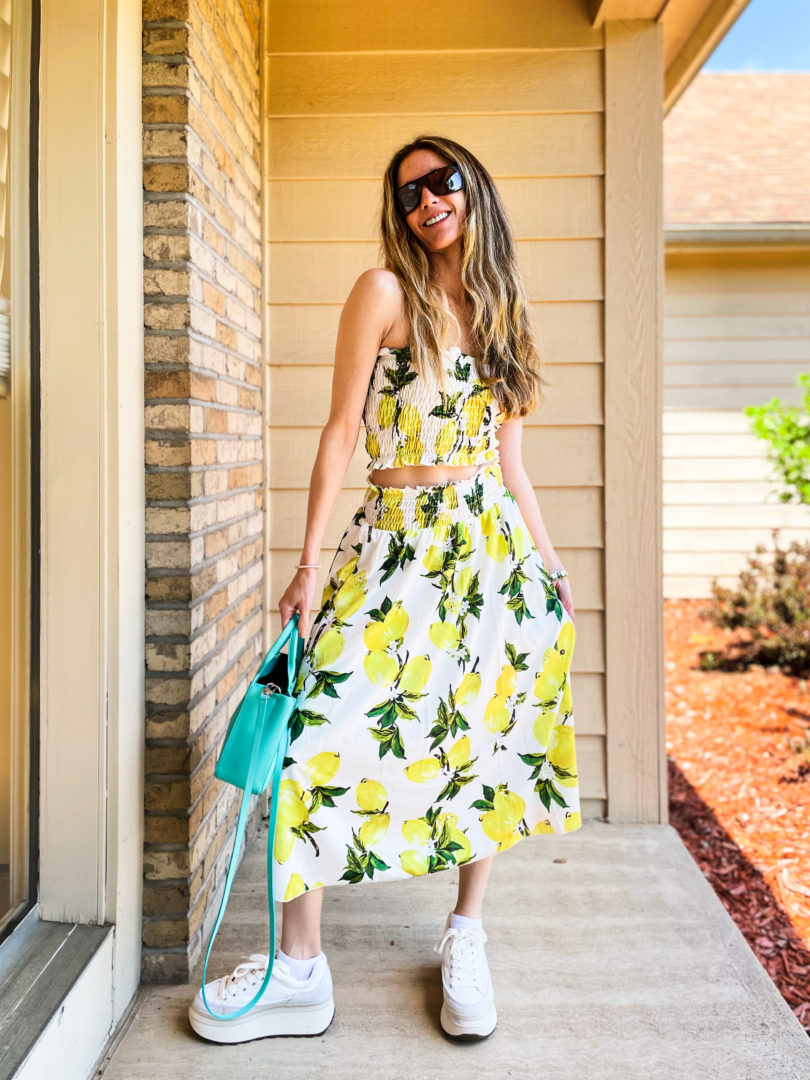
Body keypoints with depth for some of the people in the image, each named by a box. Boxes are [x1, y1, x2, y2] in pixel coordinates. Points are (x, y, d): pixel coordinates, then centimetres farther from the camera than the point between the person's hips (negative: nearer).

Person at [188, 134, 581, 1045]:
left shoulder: (502, 308, 13)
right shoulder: (385, 291, -1)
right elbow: (340, 431, -5)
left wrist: (547, 561, 13)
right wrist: (310, 561, -10)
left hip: (496, 541, 4)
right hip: (398, 542, -4)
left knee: (486, 738, 6)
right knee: (331, 732, -10)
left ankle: (465, 937, 24)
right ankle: (301, 969, 4)